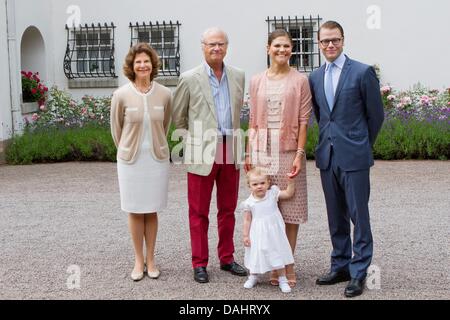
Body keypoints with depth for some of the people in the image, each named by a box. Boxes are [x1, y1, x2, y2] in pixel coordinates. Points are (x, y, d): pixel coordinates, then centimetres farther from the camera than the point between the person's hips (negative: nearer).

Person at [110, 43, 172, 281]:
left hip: (157, 158, 1)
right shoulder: (121, 95, -8)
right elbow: (116, 128, 6)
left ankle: (151, 259, 21)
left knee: (151, 210, 8)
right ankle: (138, 260, 19)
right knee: (135, 211, 7)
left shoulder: (164, 94, -4)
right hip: (130, 160, -1)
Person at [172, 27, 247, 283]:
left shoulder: (238, 76, 7)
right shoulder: (190, 79, -4)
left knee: (228, 209, 12)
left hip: (231, 149, 4)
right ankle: (200, 263, 13)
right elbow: (178, 116, 5)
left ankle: (227, 258, 24)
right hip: (202, 152, -4)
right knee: (199, 212, 4)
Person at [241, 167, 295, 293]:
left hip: (274, 232, 0)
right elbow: (247, 220, -2)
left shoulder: (273, 194, -5)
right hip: (257, 235, 0)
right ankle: (253, 277, 34)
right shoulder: (249, 203, -7)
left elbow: (288, 194, -2)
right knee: (256, 254, 11)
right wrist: (245, 235, -3)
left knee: (277, 254, 5)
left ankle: (282, 279, 17)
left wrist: (290, 181, -13)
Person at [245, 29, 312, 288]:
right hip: (262, 152, 3)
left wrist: (299, 154, -10)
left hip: (289, 152, -3)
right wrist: (249, 153, 5)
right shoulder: (257, 81, 9)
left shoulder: (300, 80, 0)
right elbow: (253, 121, 10)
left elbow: (303, 121, -3)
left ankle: (288, 264, 12)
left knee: (290, 207, 2)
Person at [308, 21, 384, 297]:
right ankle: (341, 266, 24)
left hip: (354, 156, -5)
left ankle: (359, 273, 9)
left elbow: (376, 114, 0)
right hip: (327, 156, 5)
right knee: (336, 216, 13)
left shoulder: (363, 72, -6)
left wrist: (362, 145, 8)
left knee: (358, 215, 0)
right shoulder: (315, 77, 9)